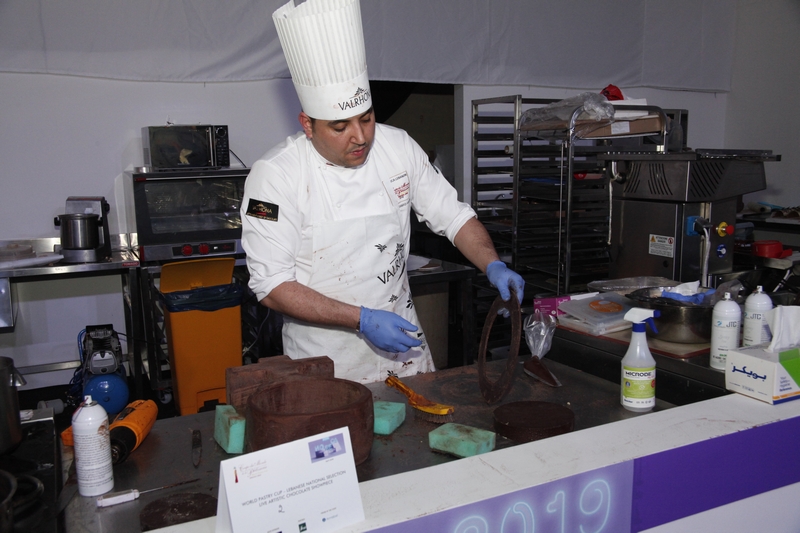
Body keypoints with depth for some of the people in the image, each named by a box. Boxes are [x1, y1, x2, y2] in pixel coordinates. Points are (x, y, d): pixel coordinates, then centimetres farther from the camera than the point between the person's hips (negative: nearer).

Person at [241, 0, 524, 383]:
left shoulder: (398, 146, -6)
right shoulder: (275, 175, -19)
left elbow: (452, 215, 3)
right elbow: (271, 286, -19)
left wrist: (493, 265, -14)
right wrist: (361, 319, -26)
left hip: (401, 337, 5)